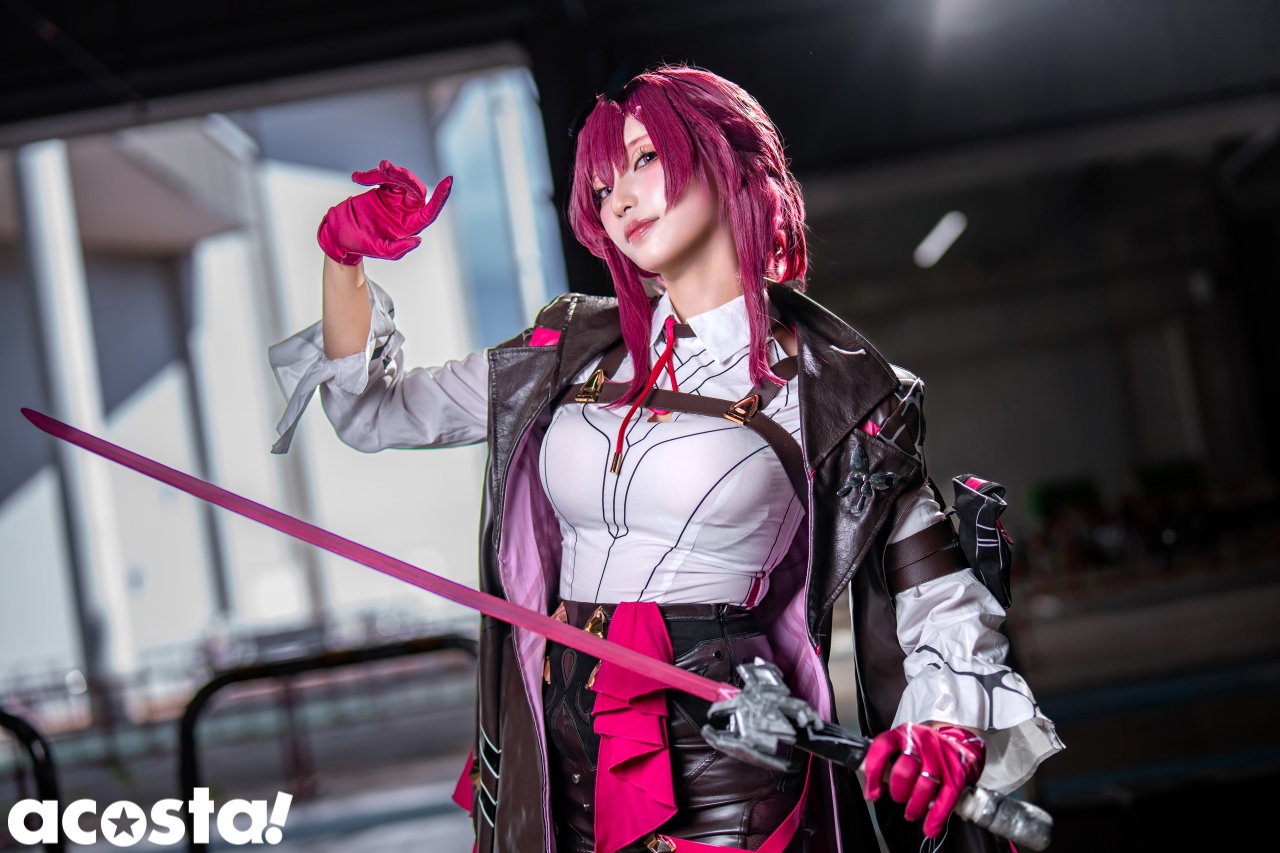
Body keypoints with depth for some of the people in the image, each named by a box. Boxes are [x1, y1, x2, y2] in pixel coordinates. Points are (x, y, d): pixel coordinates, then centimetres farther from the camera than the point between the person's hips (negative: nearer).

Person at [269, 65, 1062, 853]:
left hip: (726, 765, -4)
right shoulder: (573, 353, 10)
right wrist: (344, 259, 3)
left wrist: (948, 729, -16)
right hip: (561, 759, 4)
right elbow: (371, 410, 16)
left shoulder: (836, 389, -1)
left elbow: (943, 600, 3)